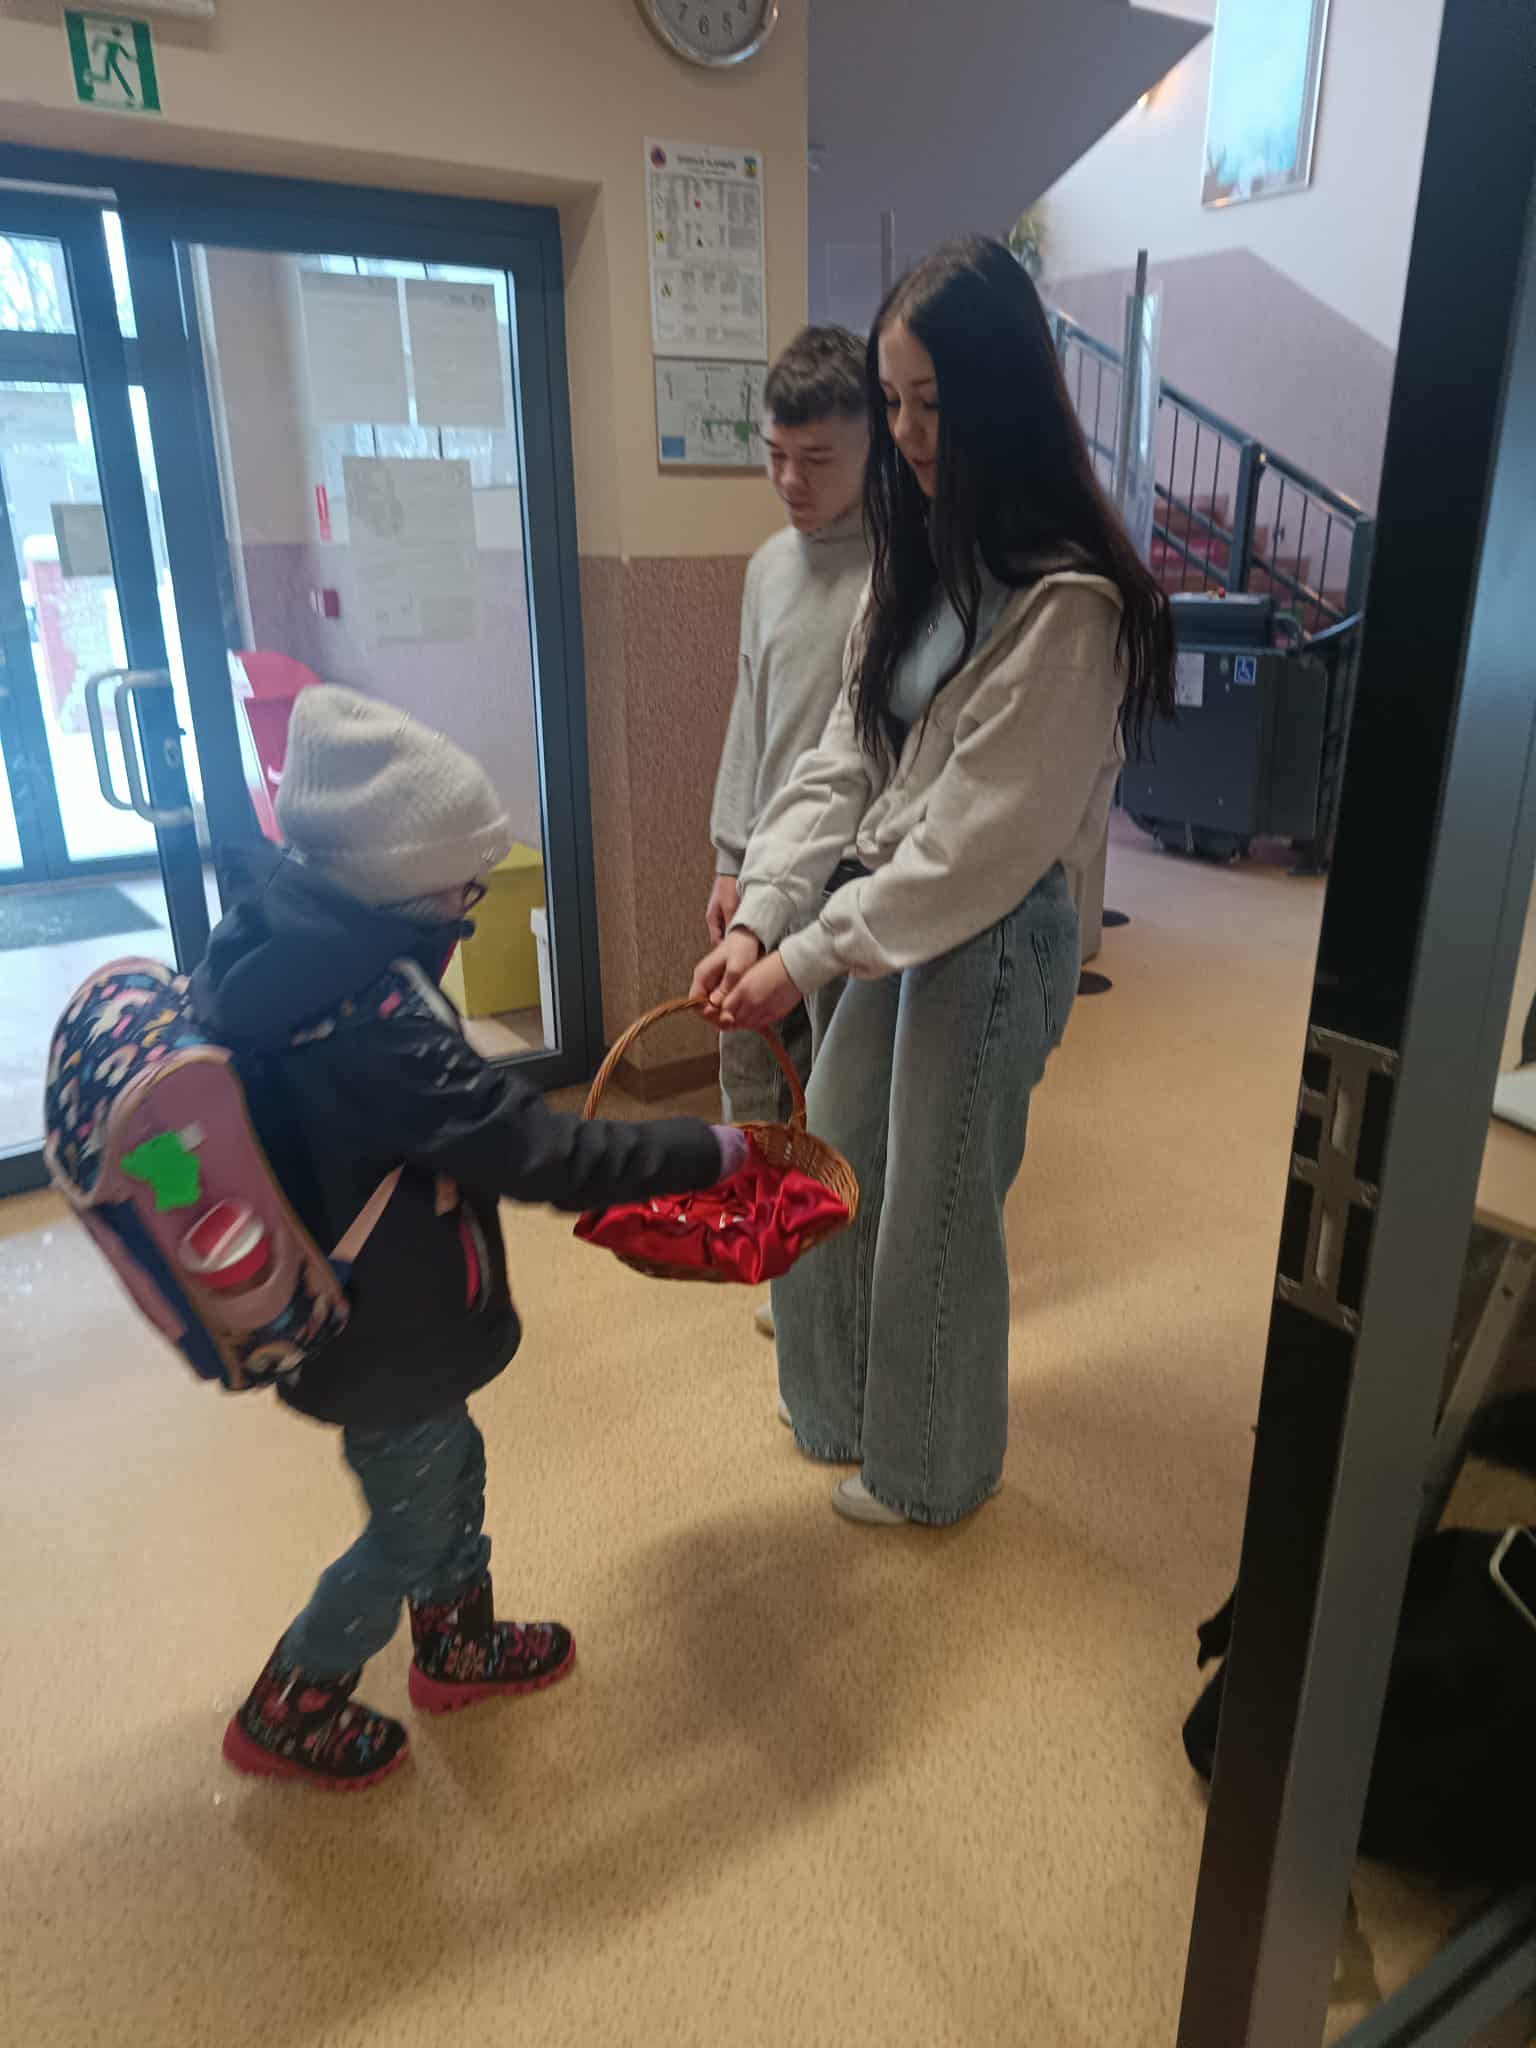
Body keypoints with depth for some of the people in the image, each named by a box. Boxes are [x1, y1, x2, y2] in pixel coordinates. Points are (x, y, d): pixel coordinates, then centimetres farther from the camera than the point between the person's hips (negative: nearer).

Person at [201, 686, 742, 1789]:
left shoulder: (269, 942, -6)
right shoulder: (372, 1019, -36)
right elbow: (539, 1150, -34)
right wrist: (716, 1152, -25)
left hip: (344, 1305, 9)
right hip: (385, 1337, -8)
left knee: (450, 1466, 28)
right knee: (412, 1525, 17)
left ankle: (458, 1644, 51)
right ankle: (291, 1709, 40)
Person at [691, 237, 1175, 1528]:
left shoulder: (1066, 604, -21)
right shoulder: (922, 565, 7)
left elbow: (979, 840, -22)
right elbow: (844, 759, 3)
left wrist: (807, 960, -19)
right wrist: (759, 916, -7)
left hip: (995, 936, -8)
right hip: (900, 912, 8)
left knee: (935, 1209, 8)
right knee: (830, 1168, 19)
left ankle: (934, 1470, 36)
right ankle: (844, 1405, 46)